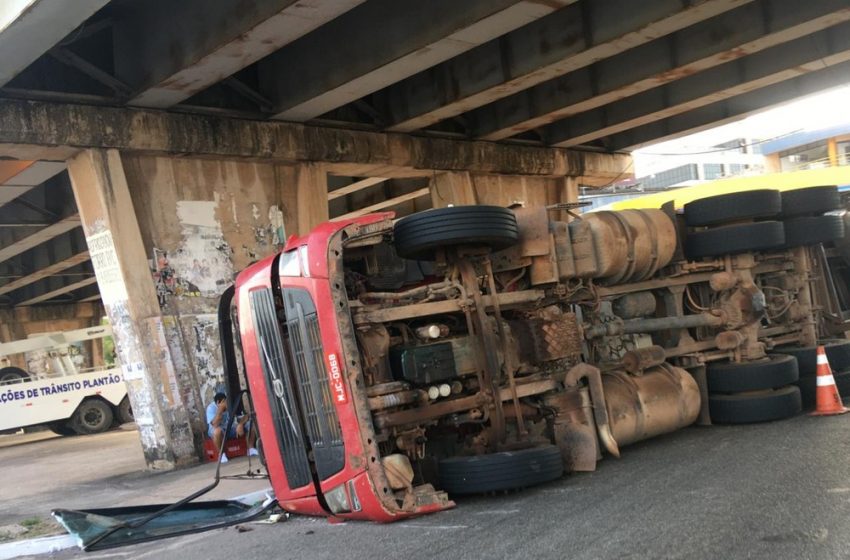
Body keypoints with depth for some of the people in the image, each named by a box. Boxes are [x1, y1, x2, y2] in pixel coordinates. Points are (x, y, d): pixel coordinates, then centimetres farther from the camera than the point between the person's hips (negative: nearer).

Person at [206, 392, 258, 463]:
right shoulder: (211, 408, -22)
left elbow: (246, 415, -11)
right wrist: (220, 409, -39)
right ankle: (222, 454, -20)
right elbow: (215, 425, -35)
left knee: (249, 424, -17)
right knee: (218, 430, -41)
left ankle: (250, 448, -6)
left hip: (232, 428, 4)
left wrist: (241, 424, -31)